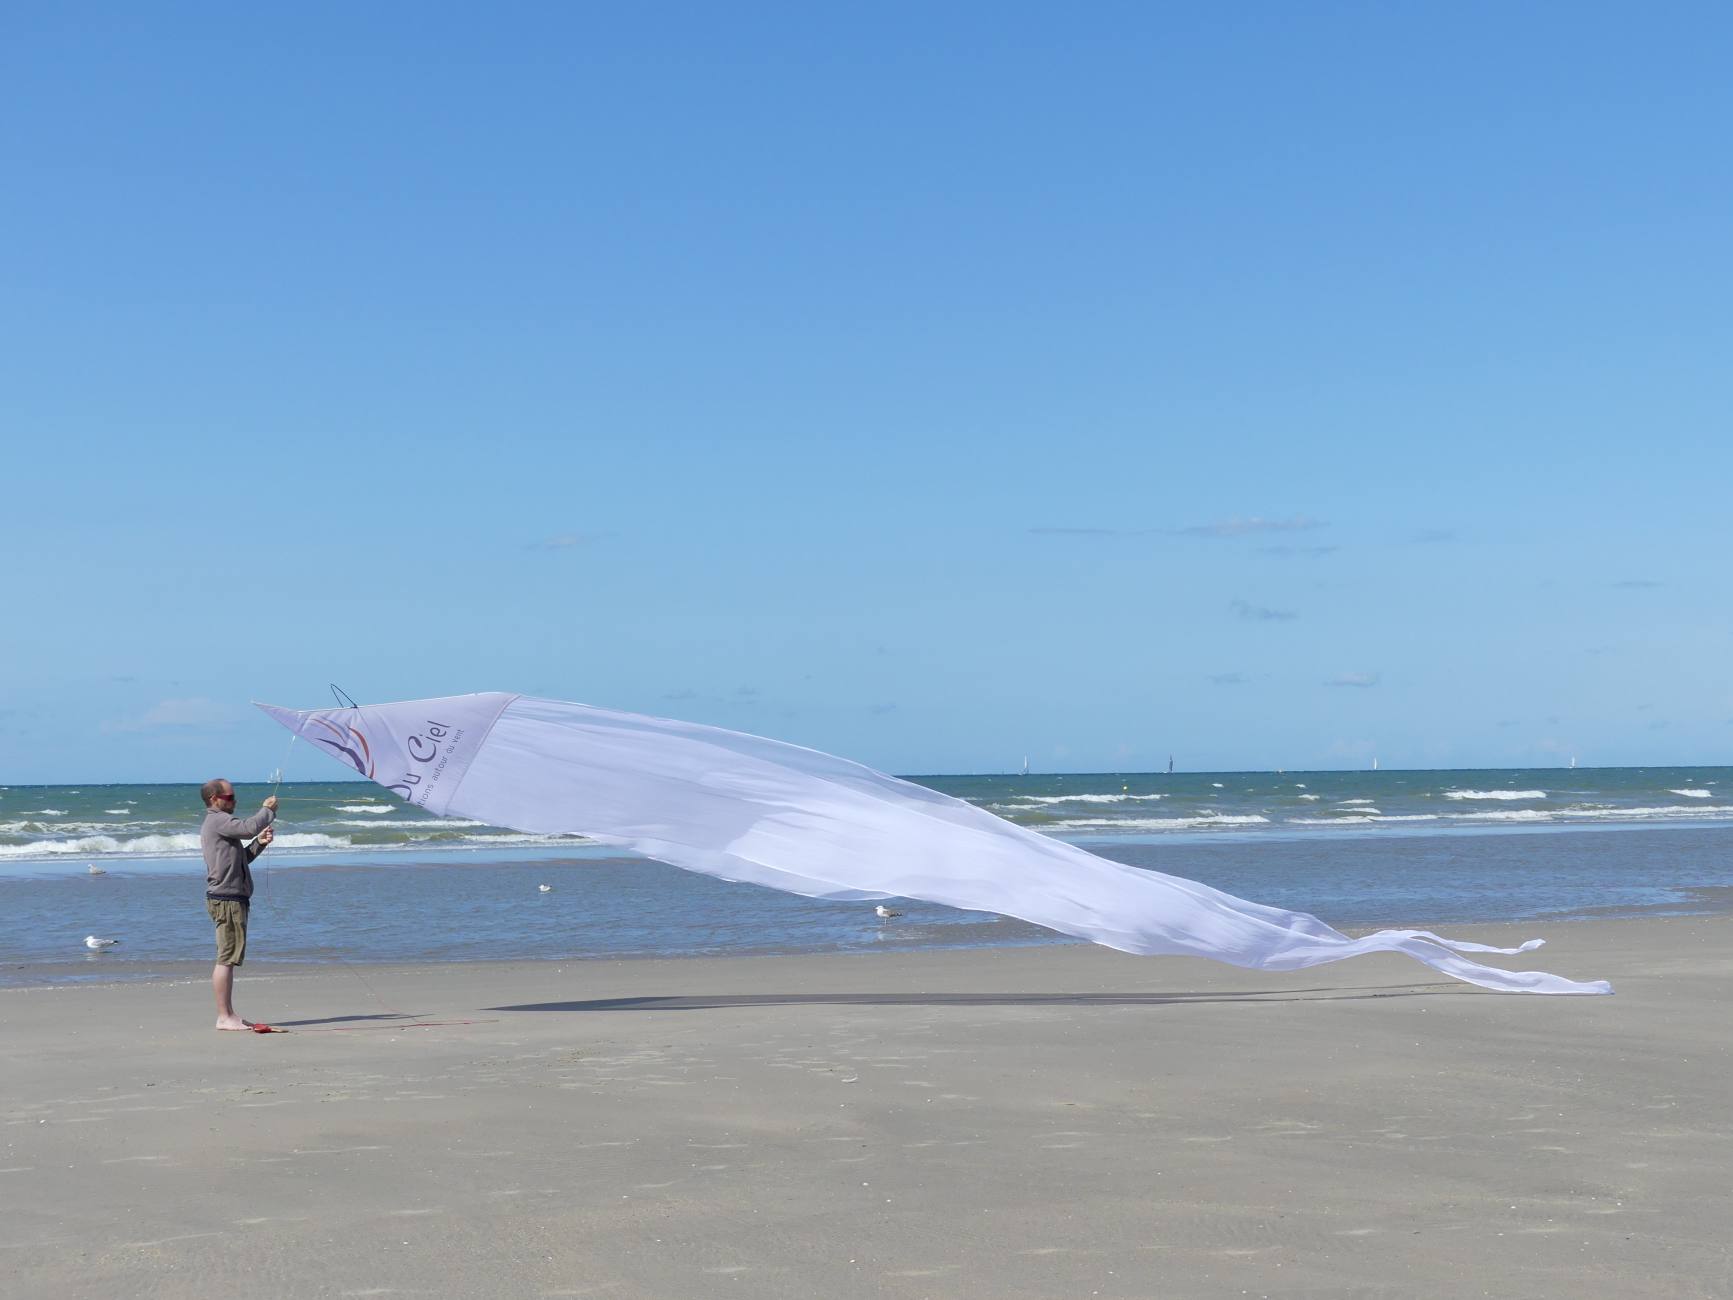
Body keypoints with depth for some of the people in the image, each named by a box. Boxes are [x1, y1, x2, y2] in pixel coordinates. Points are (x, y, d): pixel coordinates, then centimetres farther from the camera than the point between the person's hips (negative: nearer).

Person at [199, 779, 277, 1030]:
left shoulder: (216, 823, 21)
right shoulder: (219, 820, -11)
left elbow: (240, 858, 25)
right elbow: (249, 827, -25)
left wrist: (258, 843, 9)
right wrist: (268, 810, -8)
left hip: (228, 898, 11)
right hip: (227, 898, -11)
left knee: (226, 959, 12)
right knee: (227, 958, -10)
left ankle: (228, 1014, 16)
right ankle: (224, 1017, -11)